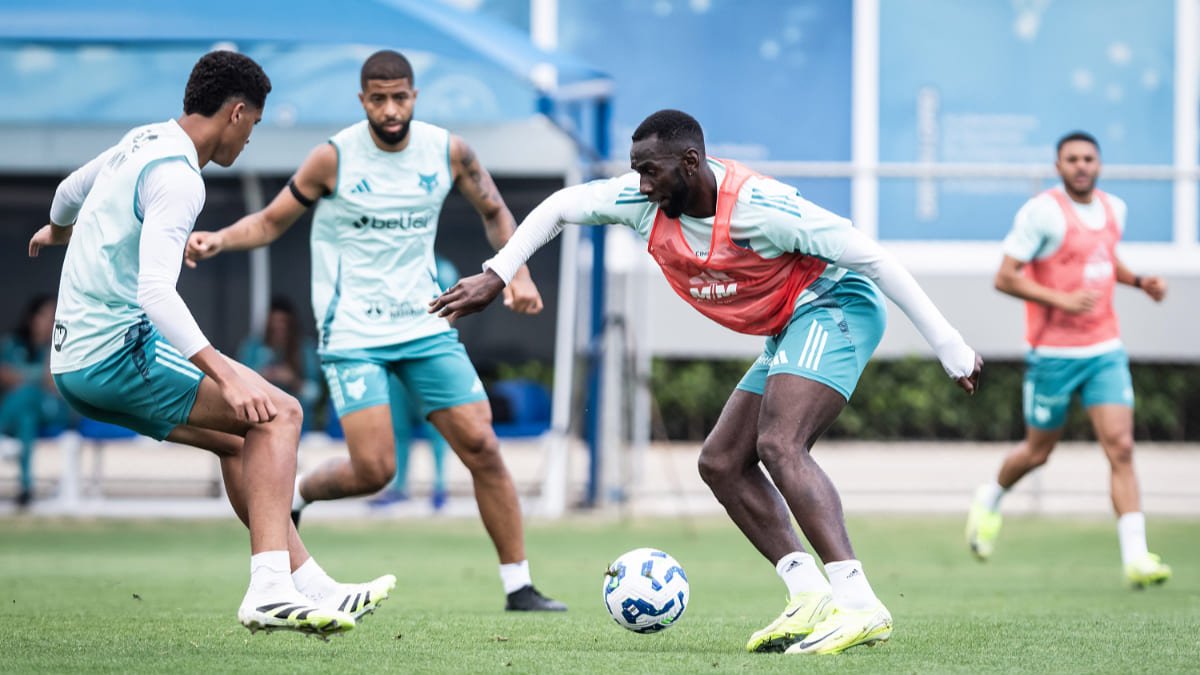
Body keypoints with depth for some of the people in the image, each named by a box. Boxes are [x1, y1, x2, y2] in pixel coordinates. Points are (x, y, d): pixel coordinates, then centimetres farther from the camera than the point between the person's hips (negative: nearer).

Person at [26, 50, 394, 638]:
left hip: (74, 358, 10)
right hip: (115, 354, -10)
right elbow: (155, 292, -30)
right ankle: (268, 590, -23)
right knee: (277, 414, -14)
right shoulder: (176, 178, -17)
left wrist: (58, 232, 58)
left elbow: (69, 192, 35)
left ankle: (312, 587, 16)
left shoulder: (142, 142, 13)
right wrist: (226, 375, -38)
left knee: (241, 440, 18)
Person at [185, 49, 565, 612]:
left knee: (482, 448, -4)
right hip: (354, 335, -4)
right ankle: (294, 494, 17)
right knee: (374, 470, -15)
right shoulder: (335, 158, -10)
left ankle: (519, 587, 4)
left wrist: (518, 274, -1)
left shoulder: (447, 152, -1)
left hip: (425, 326, 4)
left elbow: (494, 212, 15)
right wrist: (219, 240, -19)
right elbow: (272, 222, 0)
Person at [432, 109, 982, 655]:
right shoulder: (646, 203, -6)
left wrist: (950, 348, -23)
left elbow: (868, 255, -24)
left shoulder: (757, 208, -27)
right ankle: (812, 600, -6)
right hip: (790, 333, 9)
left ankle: (859, 604, -37)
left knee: (778, 445, -28)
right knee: (722, 463, 4)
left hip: (834, 307, -9)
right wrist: (495, 276, 1)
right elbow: (559, 207, 10)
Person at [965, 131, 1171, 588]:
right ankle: (989, 498, 42)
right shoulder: (1042, 212, -13)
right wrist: (1061, 300, -24)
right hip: (1053, 352, -4)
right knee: (1038, 452, 10)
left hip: (1105, 350, 5)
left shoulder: (1114, 209, 9)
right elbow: (1005, 277, -14)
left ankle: (1135, 557, -13)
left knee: (1121, 448, -9)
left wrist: (1139, 281, 9)